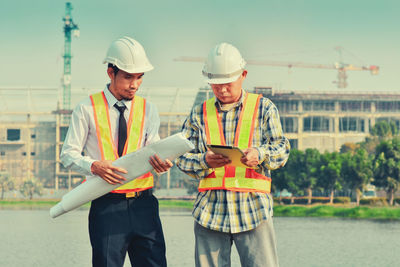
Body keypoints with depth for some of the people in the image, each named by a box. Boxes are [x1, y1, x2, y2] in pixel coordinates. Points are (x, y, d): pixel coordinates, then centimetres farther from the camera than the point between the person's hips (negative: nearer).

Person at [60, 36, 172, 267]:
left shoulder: (148, 110, 12)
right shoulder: (88, 109, 3)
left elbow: (152, 151, 9)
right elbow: (69, 154, 3)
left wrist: (160, 163, -16)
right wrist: (94, 166, -17)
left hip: (144, 204, 3)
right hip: (107, 206, -3)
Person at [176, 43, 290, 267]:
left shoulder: (263, 107, 10)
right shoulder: (200, 114, 14)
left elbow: (281, 149, 2)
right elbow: (183, 158, 9)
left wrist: (260, 154, -20)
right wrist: (205, 161, -14)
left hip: (253, 209, -2)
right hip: (210, 211, 2)